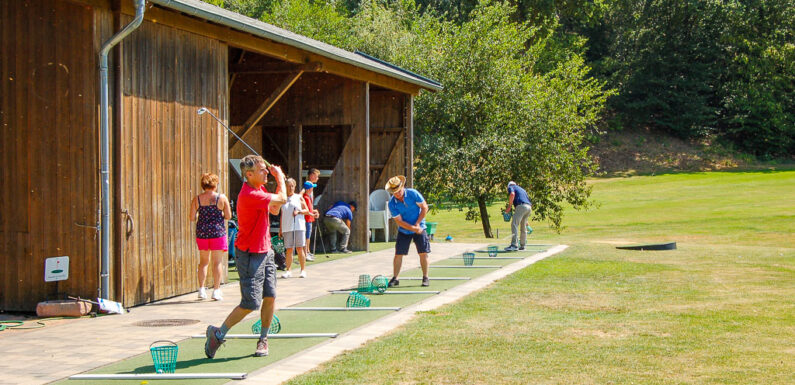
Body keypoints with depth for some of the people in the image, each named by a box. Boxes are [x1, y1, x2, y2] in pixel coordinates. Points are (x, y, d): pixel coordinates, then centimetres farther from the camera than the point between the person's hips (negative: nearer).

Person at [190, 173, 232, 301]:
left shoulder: (196, 199, 0)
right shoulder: (222, 198, -5)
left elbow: (192, 218, -2)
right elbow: (228, 216, -4)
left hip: (202, 232, 3)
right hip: (218, 232, -3)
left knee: (203, 261, 14)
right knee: (217, 261, 4)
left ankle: (201, 289, 12)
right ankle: (216, 290, 2)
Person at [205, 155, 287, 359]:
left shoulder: (259, 189, 7)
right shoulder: (249, 195, -24)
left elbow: (275, 209, 18)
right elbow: (282, 199, -17)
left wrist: (278, 179, 8)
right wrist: (280, 178, 1)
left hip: (265, 250, 9)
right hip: (250, 254, -9)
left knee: (270, 297, 5)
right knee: (251, 303, -8)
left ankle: (263, 340, 18)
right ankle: (218, 333, 8)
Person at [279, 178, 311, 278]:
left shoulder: (299, 198, 9)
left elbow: (307, 211, 9)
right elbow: (282, 215, 17)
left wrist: (299, 211, -10)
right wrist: (280, 229, 13)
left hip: (298, 226, -2)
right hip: (287, 227, 2)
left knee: (299, 249, -4)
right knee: (289, 249, -1)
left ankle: (303, 270, 2)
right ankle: (288, 270, 3)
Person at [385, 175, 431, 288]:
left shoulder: (413, 193, -15)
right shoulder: (392, 204, -14)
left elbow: (424, 208, -9)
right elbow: (399, 221, -15)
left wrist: (417, 224, -15)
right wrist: (413, 228, -24)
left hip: (419, 228, 0)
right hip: (403, 231, 0)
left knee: (423, 253, -4)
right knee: (398, 254, -4)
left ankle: (425, 278, 7)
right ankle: (395, 278, 6)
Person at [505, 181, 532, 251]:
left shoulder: (511, 187, 14)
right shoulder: (522, 189, 35)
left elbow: (512, 194, -11)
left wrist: (509, 206, -5)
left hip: (521, 206, -8)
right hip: (529, 207, 8)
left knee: (514, 224, -14)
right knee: (523, 227, 17)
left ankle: (514, 245, -27)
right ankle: (522, 246, 20)